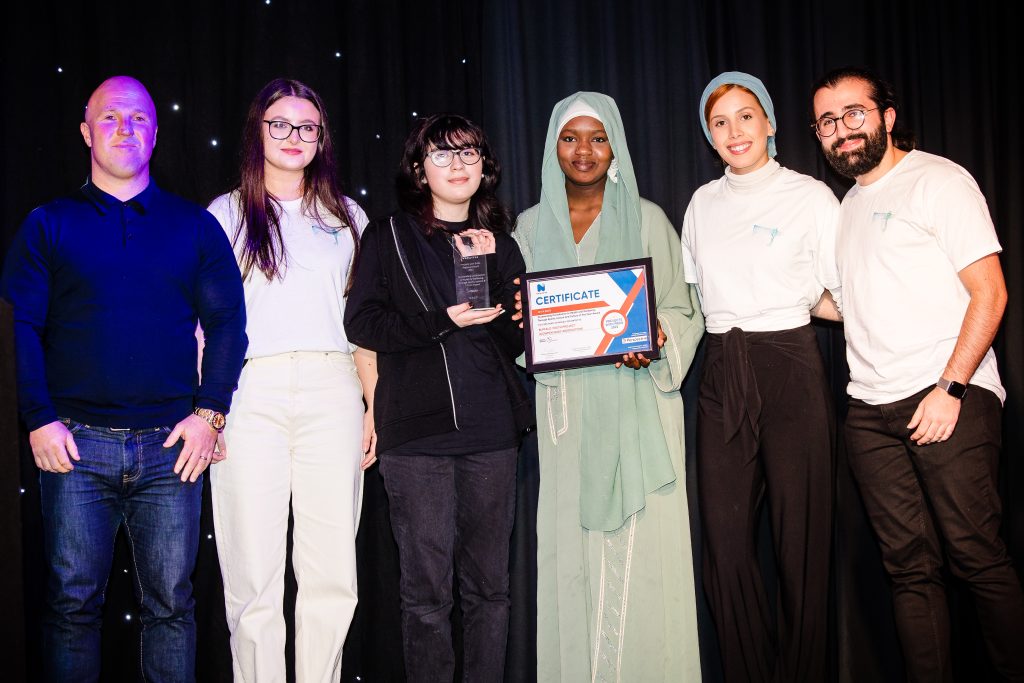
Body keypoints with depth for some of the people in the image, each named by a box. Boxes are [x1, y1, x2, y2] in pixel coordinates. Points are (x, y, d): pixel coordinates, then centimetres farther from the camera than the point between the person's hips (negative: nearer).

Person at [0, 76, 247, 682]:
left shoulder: (195, 225, 11)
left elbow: (228, 322, 5)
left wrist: (209, 413, -5)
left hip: (172, 444, 0)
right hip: (77, 443, 0)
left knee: (171, 603, 5)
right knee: (73, 602, 4)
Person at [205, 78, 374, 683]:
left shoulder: (348, 217, 18)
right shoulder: (226, 214, 12)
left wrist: (375, 408, 8)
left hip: (332, 389, 2)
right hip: (251, 391, -2)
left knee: (332, 573, -1)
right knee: (254, 574, -4)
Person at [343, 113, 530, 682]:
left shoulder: (499, 244, 17)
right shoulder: (389, 235, 8)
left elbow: (515, 341, 10)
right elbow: (361, 322, -2)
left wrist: (490, 270, -3)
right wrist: (443, 321, -11)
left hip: (491, 429, 3)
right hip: (417, 428, -3)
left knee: (489, 586, 6)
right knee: (426, 589, -2)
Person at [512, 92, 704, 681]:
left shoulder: (647, 218, 6)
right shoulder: (532, 225, 13)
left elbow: (683, 308, 4)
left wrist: (655, 343, -15)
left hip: (639, 399, -2)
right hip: (566, 404, 2)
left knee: (641, 545, -5)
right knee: (572, 547, 0)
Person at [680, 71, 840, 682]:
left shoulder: (810, 196, 1)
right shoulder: (703, 204, 14)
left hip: (791, 371, -4)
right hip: (722, 377, 4)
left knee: (800, 540, 0)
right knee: (726, 541, 3)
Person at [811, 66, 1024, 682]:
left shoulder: (938, 180, 0)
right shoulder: (849, 204, 22)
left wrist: (949, 388, -15)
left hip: (949, 398, -6)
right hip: (871, 410, 6)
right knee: (910, 566, 6)